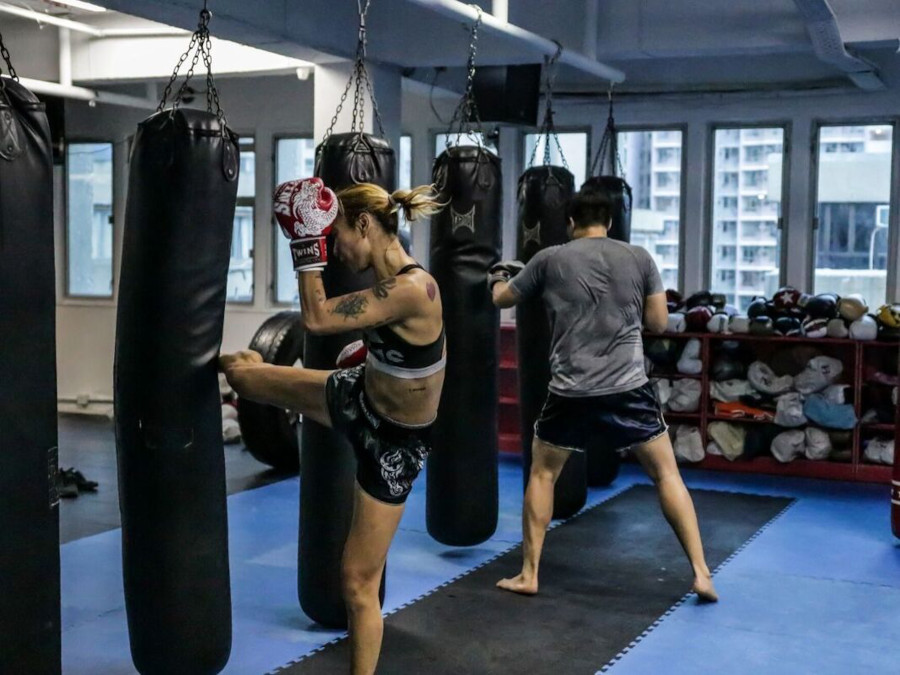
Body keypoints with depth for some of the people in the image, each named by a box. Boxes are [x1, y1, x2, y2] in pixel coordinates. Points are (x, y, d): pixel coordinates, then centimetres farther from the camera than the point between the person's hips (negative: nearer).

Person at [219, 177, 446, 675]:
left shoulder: (413, 289, -34)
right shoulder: (393, 280, -6)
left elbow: (317, 319, -33)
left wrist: (308, 242, -27)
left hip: (393, 443, -8)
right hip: (357, 399, 8)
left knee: (358, 582, -2)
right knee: (243, 373, 18)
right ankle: (212, 361, 58)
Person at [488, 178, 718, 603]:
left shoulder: (550, 260, 2)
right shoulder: (639, 259, 3)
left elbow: (501, 299, 16)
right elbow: (658, 323, 7)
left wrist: (498, 278, 38)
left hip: (571, 393, 0)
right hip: (629, 389, 1)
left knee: (542, 473, 18)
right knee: (666, 473, 13)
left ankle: (528, 575, 19)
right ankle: (700, 573, 9)